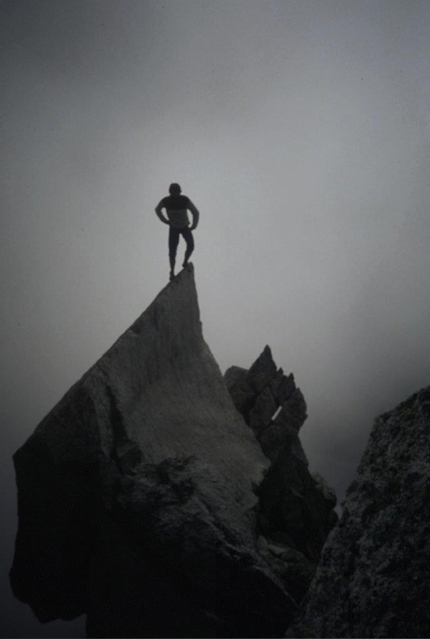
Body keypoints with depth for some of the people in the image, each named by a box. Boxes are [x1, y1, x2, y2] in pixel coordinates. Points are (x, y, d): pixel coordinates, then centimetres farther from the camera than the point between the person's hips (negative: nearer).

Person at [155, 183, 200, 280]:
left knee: (190, 245, -21)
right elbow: (157, 209, 5)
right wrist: (165, 220, -1)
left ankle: (185, 263, 4)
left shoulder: (185, 200, -22)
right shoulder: (165, 201, -18)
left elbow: (196, 212, -13)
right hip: (173, 228, 0)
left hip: (185, 227, 0)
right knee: (172, 251, -10)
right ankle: (172, 272, 2)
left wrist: (193, 226, -13)